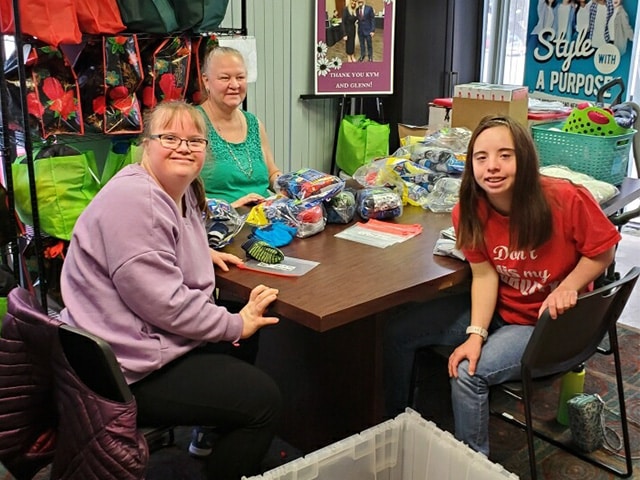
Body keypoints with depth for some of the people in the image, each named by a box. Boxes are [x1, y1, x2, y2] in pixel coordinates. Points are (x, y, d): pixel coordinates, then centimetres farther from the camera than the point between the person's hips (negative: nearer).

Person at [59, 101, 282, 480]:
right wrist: (236, 325, -15)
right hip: (127, 370, -10)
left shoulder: (184, 193, 8)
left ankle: (212, 440, 40)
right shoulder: (133, 200, -22)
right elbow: (165, 303, -26)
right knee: (263, 399, -10)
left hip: (159, 336, 10)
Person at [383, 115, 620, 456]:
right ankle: (395, 425, 22)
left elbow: (603, 251, -10)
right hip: (497, 308, 5)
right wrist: (476, 334, -22)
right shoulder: (468, 211, -13)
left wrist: (568, 288, -25)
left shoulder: (566, 200, -25)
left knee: (468, 374, -25)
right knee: (398, 331, -1)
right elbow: (484, 274, -11)